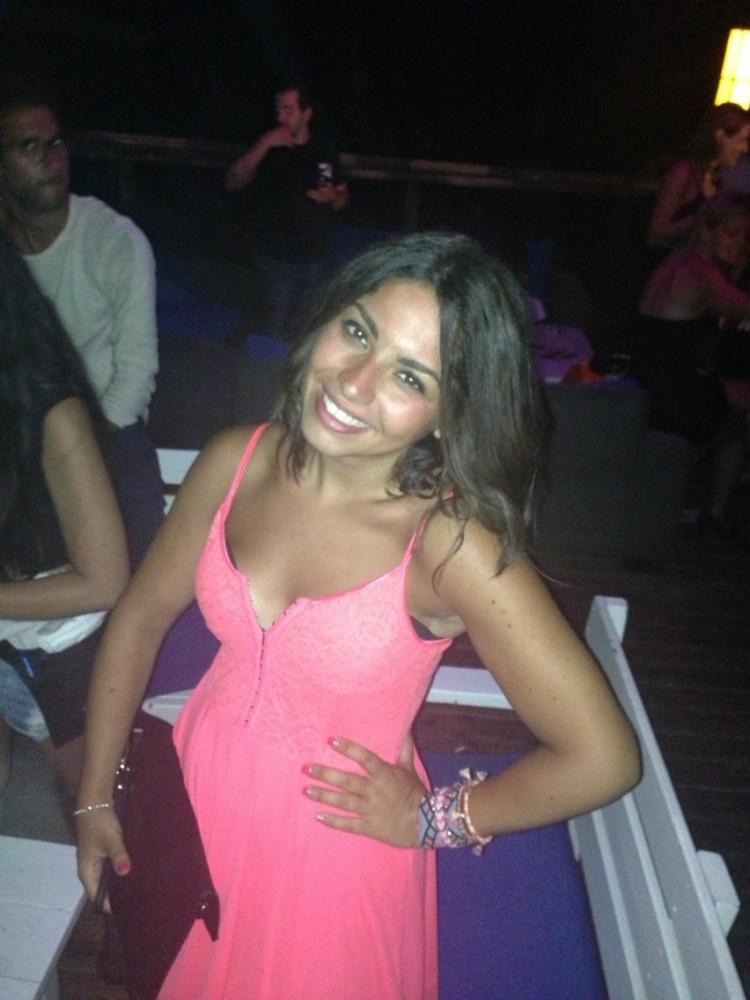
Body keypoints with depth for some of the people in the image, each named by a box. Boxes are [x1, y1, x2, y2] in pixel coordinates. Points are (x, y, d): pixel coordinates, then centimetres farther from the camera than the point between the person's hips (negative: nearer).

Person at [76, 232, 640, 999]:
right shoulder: (236, 462, -15)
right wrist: (96, 795, 3)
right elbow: (140, 617, -1)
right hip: (196, 800, 4)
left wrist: (430, 819, -13)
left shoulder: (452, 544, -29)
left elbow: (602, 760, -26)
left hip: (336, 853, -4)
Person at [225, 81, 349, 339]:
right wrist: (264, 144, -21)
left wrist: (332, 197, -10)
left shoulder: (325, 149, 5)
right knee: (279, 324, -10)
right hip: (276, 254, -3)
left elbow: (343, 196, 14)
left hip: (313, 254, 3)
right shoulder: (267, 147, -3)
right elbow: (233, 183, -14)